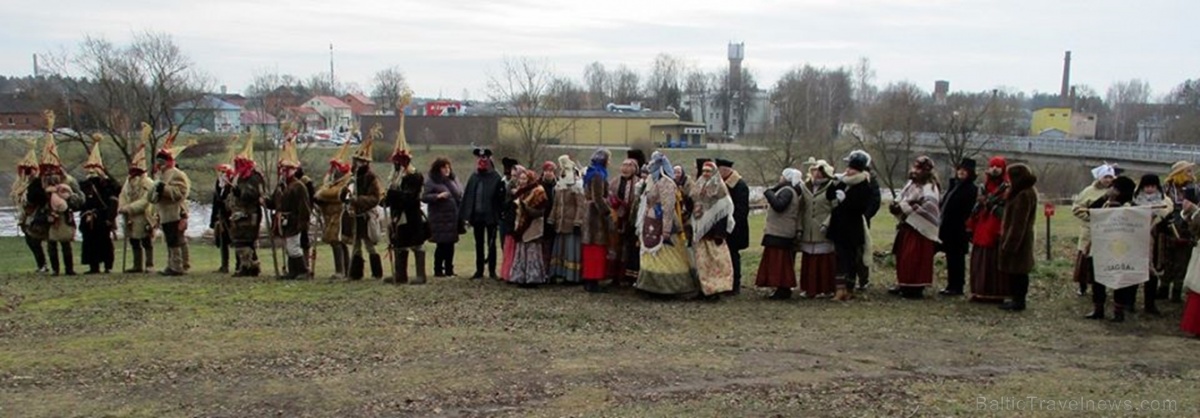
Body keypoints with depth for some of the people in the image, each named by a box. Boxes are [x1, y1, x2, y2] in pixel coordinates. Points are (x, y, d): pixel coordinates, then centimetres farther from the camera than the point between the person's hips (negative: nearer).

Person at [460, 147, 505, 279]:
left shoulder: (496, 178, -7)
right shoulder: (473, 177, 5)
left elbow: (501, 199, -10)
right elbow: (467, 197, 3)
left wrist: (499, 216, -15)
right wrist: (467, 216, -2)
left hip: (491, 217, -4)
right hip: (477, 216, 4)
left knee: (491, 244, 6)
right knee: (478, 244, 12)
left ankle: (492, 271, 13)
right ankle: (479, 270, 19)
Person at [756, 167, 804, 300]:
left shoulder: (787, 191, -13)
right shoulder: (787, 190, 19)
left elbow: (779, 205, -26)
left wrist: (768, 193, -15)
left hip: (780, 234, -10)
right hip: (778, 232, 10)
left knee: (779, 261, -8)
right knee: (780, 262, 12)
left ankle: (783, 290, -7)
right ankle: (783, 289, 15)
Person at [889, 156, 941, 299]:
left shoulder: (929, 188, -12)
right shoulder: (911, 184, 14)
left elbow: (928, 206, -24)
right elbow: (903, 200, 19)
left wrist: (906, 208, -23)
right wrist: (897, 205, -4)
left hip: (919, 229, -8)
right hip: (907, 227, 8)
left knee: (915, 258, -8)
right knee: (903, 256, 12)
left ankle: (916, 288, -2)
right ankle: (904, 285, 22)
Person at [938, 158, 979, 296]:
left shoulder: (971, 189, -9)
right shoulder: (952, 184, 13)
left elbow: (969, 212, -15)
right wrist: (942, 225, 9)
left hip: (959, 229, -7)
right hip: (948, 228, 7)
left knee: (957, 258, 0)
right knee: (951, 258, 12)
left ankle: (957, 287, 7)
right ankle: (951, 286, 20)